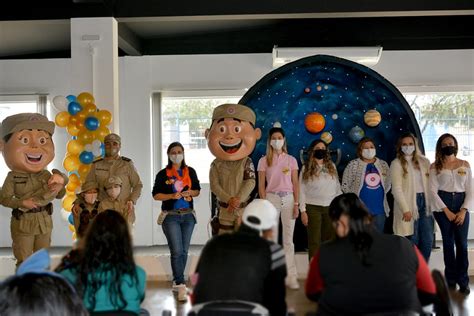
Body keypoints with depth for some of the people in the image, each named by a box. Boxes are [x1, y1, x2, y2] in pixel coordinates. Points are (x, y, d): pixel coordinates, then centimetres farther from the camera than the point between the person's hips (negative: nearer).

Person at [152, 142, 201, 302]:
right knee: (176, 251, -11)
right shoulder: (163, 173, -2)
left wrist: (190, 192, -9)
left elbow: (197, 190, 13)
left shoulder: (190, 171, 6)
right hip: (170, 216, -4)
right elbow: (156, 195, -3)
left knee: (184, 251, 8)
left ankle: (177, 282, 22)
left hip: (188, 215, 4)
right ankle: (181, 286, -8)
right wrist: (172, 195, -18)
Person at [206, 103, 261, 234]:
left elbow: (250, 182, -15)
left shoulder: (247, 163, -7)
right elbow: (214, 185, -11)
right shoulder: (216, 165, -5)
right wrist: (229, 199, -25)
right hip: (225, 209, 1)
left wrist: (237, 200, -24)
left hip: (243, 208, -1)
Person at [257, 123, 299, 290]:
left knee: (288, 239, 3)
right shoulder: (264, 161, 4)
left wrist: (296, 204, -2)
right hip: (272, 198, -1)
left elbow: (295, 184, 6)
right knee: (271, 239, 2)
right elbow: (261, 185, 1)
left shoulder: (291, 160, 7)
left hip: (288, 198, 1)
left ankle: (291, 276, 6)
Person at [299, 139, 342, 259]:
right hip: (313, 208, -3)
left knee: (330, 240, 5)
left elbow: (337, 187, 13)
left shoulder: (332, 166, 10)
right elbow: (302, 190, -1)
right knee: (314, 240, -1)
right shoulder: (306, 168, 1)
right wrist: (303, 211, -7)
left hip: (331, 207, 3)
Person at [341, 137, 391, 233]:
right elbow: (345, 185, -1)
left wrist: (380, 193, 11)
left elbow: (388, 183, 20)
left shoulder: (383, 164, 9)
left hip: (380, 209, 4)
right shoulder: (353, 164, -4)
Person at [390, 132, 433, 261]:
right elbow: (397, 189, -8)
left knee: (428, 241, 2)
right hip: (409, 203, -4)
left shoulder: (424, 161, 12)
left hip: (424, 202, 4)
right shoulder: (396, 163, -2)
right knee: (412, 241, -1)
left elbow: (429, 184, 11)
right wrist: (405, 209, -14)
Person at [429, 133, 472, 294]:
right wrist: (446, 211, -10)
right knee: (448, 242, 4)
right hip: (442, 205, -1)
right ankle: (451, 279, 15)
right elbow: (433, 191, -4)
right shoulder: (435, 166, 2)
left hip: (461, 204, 1)